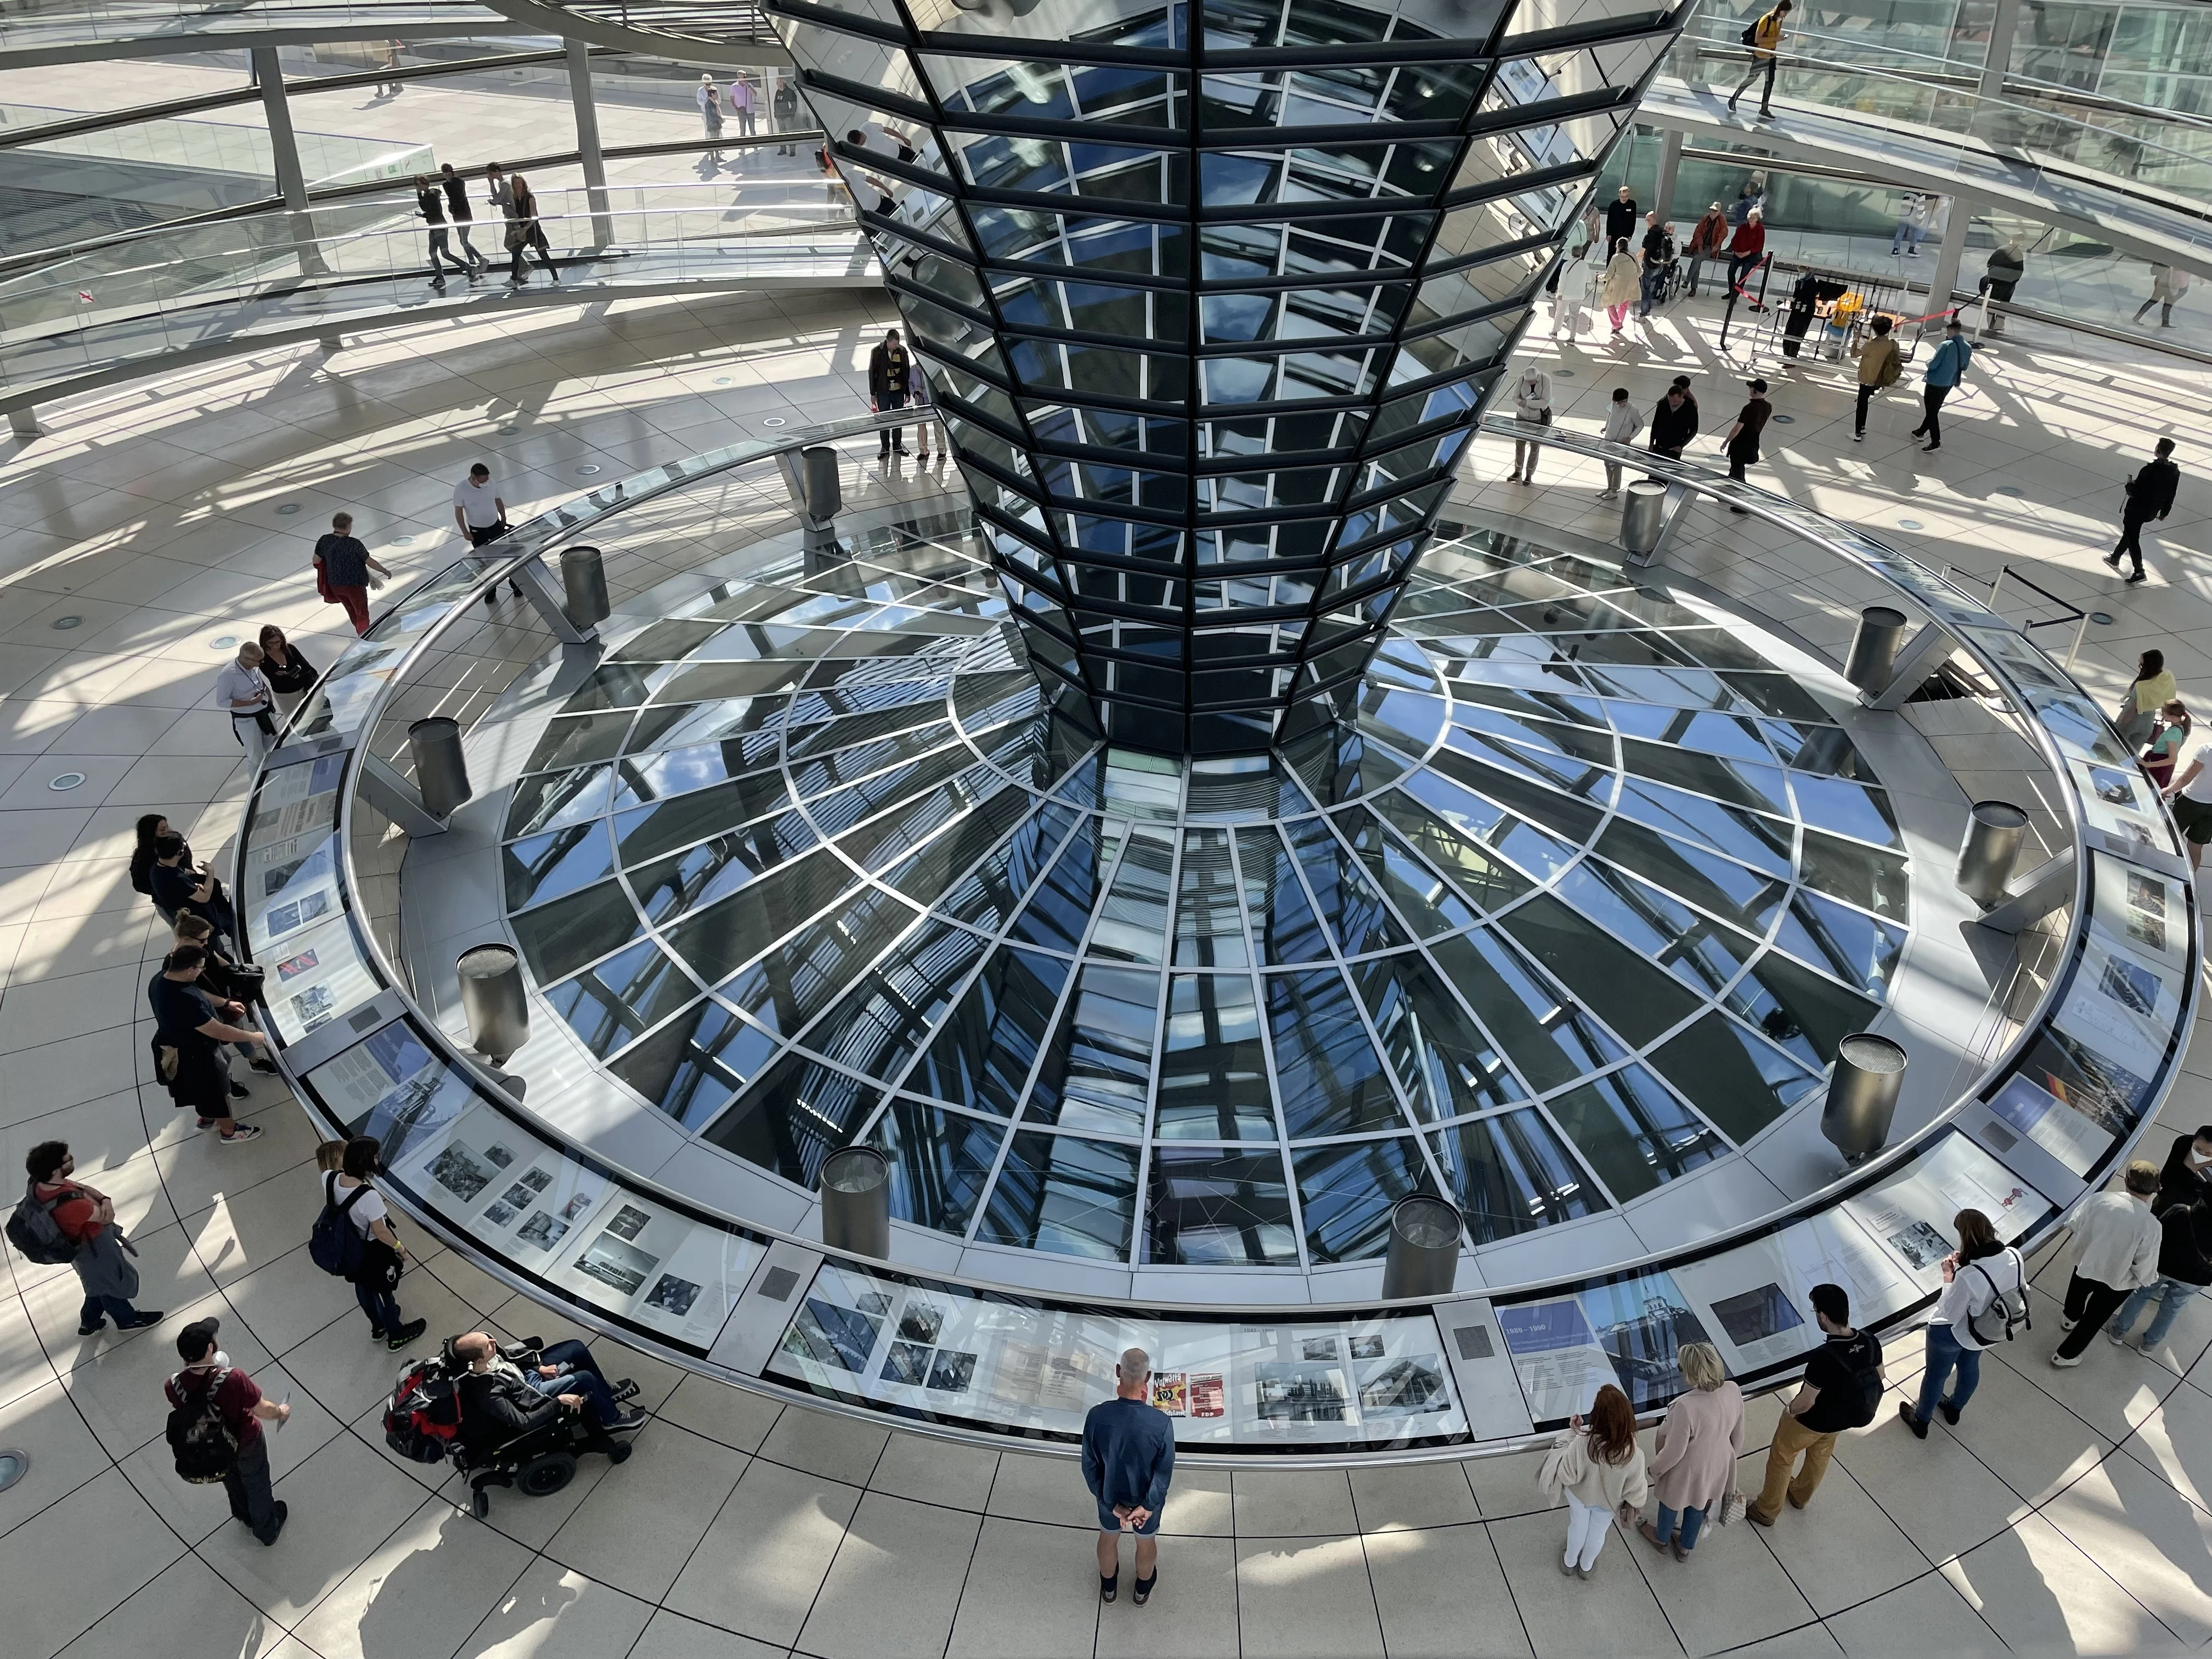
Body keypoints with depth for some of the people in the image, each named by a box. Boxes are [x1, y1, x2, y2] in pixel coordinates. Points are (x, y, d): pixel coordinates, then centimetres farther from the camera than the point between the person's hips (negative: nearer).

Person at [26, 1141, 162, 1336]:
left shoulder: (40, 1184, -19)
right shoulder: (71, 1205, -45)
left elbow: (82, 1187, -7)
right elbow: (107, 1218, -30)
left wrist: (105, 1200, -24)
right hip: (95, 1247, -8)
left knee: (100, 1283, 33)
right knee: (112, 1283, 23)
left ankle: (90, 1323, 54)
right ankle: (127, 1319, 50)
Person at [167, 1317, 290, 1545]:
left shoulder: (173, 1387, -32)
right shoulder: (233, 1379, -42)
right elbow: (262, 1410, -25)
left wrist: (191, 1367, -6)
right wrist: (281, 1413, -4)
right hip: (246, 1443, -3)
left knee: (232, 1482, 36)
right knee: (256, 1485, 28)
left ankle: (244, 1515, 65)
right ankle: (267, 1530, 53)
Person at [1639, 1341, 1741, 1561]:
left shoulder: (1686, 1407, -42)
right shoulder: (1733, 1391, -23)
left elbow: (1673, 1452, -27)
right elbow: (1738, 1433, -4)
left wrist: (1656, 1468, -6)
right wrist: (1732, 1455, 16)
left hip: (1687, 1471, -5)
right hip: (1717, 1466, 5)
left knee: (1671, 1502, 28)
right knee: (1698, 1505, 33)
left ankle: (1661, 1538, 57)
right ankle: (1686, 1546, 58)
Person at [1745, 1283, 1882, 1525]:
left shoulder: (1824, 1357, -42)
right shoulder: (1870, 1341, -22)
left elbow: (1806, 1402, -29)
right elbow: (1878, 1377, -2)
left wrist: (1789, 1408, -7)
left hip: (1811, 1420, -6)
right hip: (1842, 1418, 6)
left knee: (1781, 1459, 21)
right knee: (1821, 1456, 33)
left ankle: (1767, 1510, 40)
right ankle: (1801, 1496, 59)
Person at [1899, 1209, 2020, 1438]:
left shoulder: (1968, 1277, -43)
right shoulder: (2014, 1257, -25)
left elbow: (1950, 1314, -26)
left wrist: (1949, 1275, -19)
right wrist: (1964, 1265, -8)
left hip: (1950, 1334, -6)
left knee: (1936, 1376, 23)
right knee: (1970, 1367, 34)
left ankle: (1920, 1421, 49)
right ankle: (1955, 1409, 63)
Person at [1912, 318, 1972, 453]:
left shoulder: (1946, 346, -24)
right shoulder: (1968, 348, -1)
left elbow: (1933, 364, -21)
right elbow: (1964, 367, 9)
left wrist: (1929, 362, 0)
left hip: (1936, 383, -8)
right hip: (1950, 383, 8)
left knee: (1931, 411, -1)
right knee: (1934, 410, 24)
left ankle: (1936, 442, -5)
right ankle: (1922, 431, 40)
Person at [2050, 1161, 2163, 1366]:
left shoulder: (2100, 1199, -24)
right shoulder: (2150, 1226, -32)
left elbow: (2077, 1226, -5)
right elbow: (2145, 1270, -21)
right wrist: (2150, 1279, 3)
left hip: (2085, 1263, 4)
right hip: (2117, 1282, -4)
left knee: (2078, 1293, 37)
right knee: (2093, 1318, 23)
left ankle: (2071, 1320, 68)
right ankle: (2065, 1356, 40)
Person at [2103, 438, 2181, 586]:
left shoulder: (2149, 470, -28)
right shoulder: (2175, 472, -5)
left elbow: (2134, 492, -24)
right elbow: (2171, 496, 5)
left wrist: (2130, 483, -3)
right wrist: (2164, 512, 19)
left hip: (2136, 510, -7)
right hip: (2152, 512, 7)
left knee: (2132, 540, 3)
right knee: (2129, 534, 26)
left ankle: (2139, 572, 2)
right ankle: (2115, 558, 42)